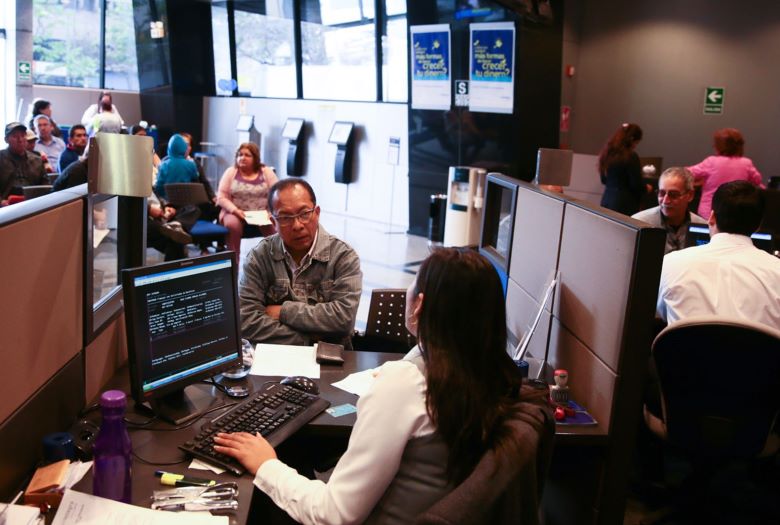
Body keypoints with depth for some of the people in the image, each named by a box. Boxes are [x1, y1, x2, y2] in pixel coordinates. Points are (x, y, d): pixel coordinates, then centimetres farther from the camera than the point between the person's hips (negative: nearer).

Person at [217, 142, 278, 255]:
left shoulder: (267, 172, 3)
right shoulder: (231, 172, 2)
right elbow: (221, 197, -2)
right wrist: (235, 210, -17)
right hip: (235, 213, 0)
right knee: (232, 224, -34)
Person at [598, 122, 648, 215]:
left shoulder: (607, 153, 6)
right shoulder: (631, 156, -14)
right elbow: (636, 185, -11)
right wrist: (646, 188, 9)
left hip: (606, 201, 7)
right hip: (625, 204, -7)